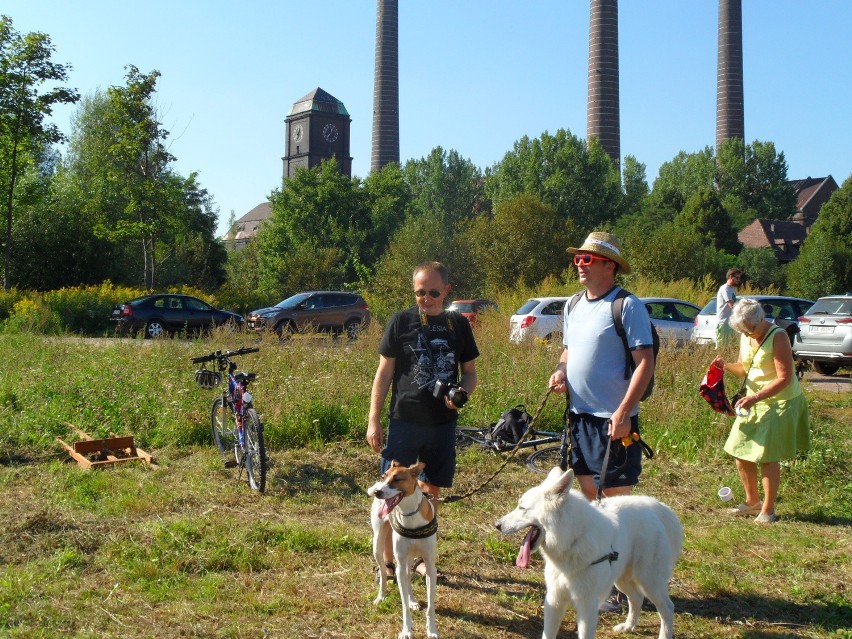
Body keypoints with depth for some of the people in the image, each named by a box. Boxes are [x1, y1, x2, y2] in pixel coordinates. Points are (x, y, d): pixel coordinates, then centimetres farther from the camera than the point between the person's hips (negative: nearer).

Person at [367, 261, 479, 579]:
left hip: (442, 423, 3)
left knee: (431, 491, 11)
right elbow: (384, 373, 0)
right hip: (404, 421, -2)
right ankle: (387, 559, 13)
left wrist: (461, 393, -11)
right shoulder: (401, 322, -2)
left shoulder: (458, 324, 6)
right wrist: (373, 420, -3)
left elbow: (470, 372, 12)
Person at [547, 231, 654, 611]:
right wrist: (561, 371, 0)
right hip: (578, 415, 7)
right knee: (583, 494, 15)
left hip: (613, 420, -7)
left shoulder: (628, 306, -12)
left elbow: (645, 363, -16)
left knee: (616, 499, 2)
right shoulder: (574, 306, 11)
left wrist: (624, 411, -23)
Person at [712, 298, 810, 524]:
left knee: (767, 456, -7)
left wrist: (755, 397, -29)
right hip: (753, 400, 8)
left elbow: (785, 378, -22)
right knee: (740, 452, 7)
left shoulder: (778, 337, -19)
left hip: (780, 402, -7)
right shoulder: (746, 337, 3)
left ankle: (768, 510, 7)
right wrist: (726, 366, -9)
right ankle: (752, 501, 25)